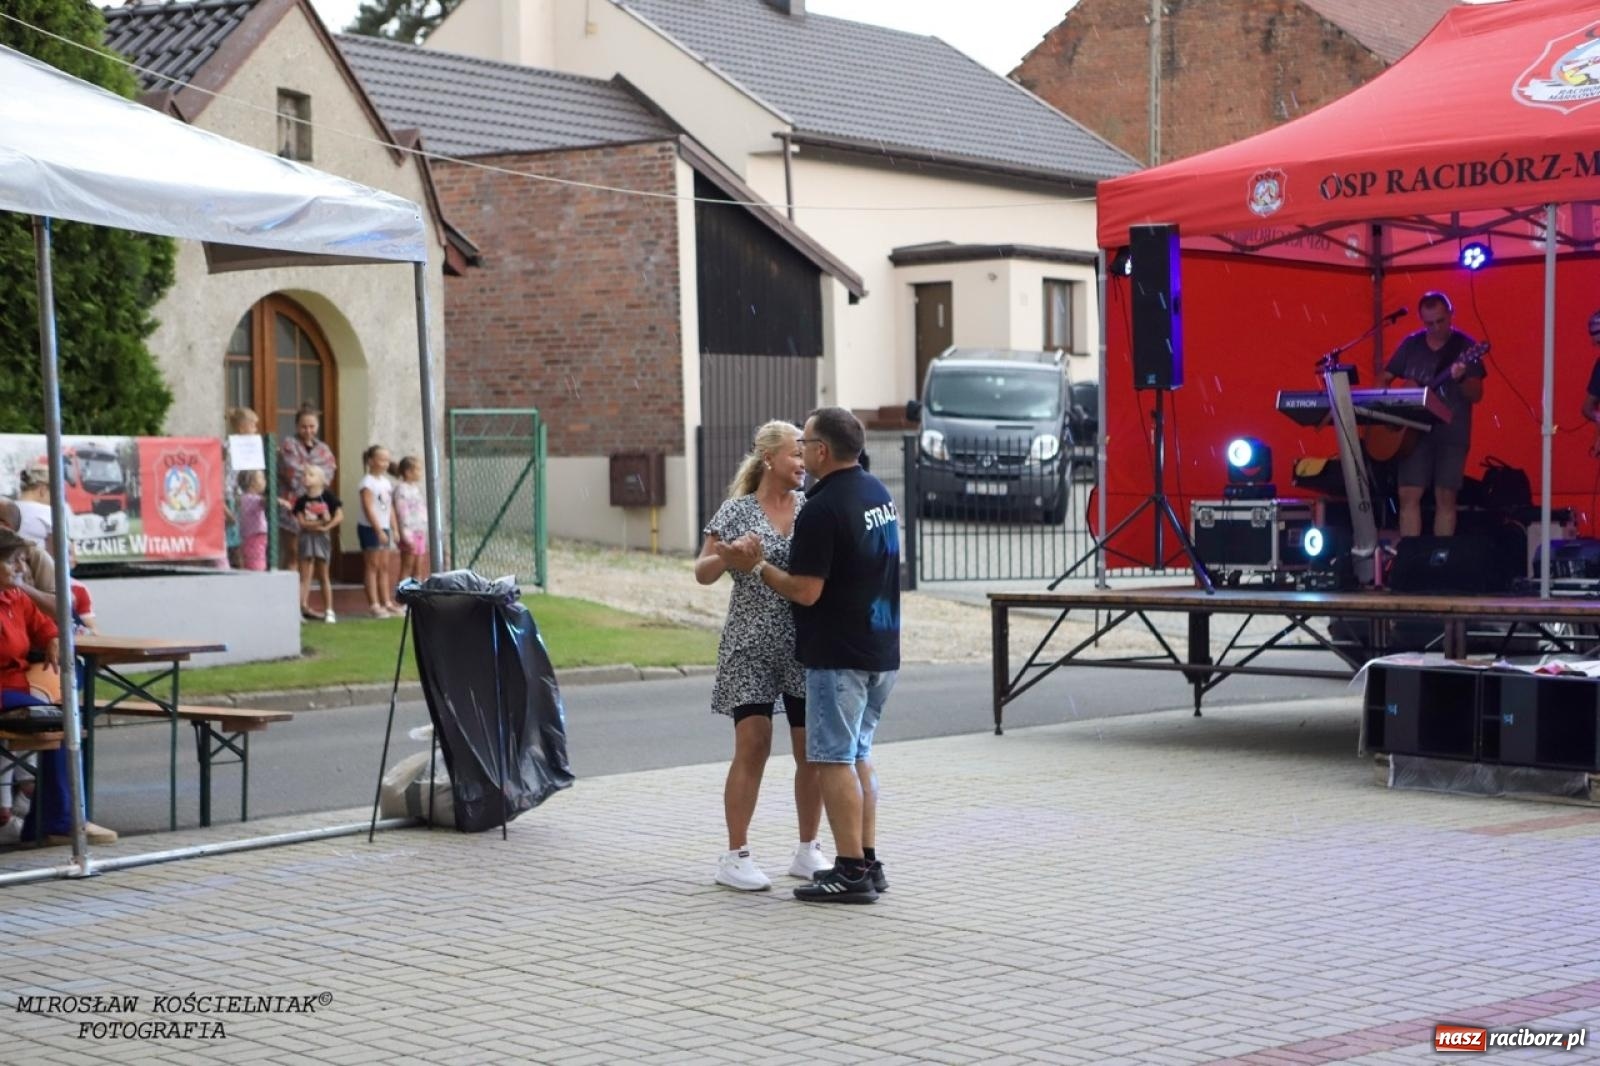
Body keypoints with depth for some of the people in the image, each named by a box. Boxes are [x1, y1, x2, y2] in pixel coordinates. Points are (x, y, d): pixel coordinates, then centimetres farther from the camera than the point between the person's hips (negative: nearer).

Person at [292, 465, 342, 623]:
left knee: (323, 576, 7)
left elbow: (339, 516, -7)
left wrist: (327, 527, -17)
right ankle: (302, 608, -2)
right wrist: (320, 523, -16)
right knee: (304, 576, -1)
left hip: (322, 538, -1)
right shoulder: (301, 500, 1)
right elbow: (302, 522, -7)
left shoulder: (327, 496, -3)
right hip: (306, 538, 1)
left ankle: (329, 611, 11)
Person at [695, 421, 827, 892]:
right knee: (753, 746, -7)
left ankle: (807, 850, 17)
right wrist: (728, 557, -19)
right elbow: (702, 573, 1)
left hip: (807, 645, 3)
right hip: (751, 645, -3)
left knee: (813, 748, 3)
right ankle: (736, 856, 1)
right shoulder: (737, 511, 0)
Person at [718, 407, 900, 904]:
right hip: (882, 648, 9)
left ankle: (851, 872, -4)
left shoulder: (822, 510, -18)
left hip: (838, 654, -9)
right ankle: (868, 861, 18)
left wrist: (756, 565, -7)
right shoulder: (879, 493, 11)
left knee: (835, 759, -3)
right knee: (857, 754, 16)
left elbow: (805, 591, -20)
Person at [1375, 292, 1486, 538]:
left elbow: (1476, 396, -7)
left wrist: (1461, 379, -27)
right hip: (1414, 431, 2)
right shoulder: (1411, 344, 7)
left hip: (1452, 433, -2)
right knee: (1409, 495, -5)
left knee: (1445, 497, -3)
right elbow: (1384, 379, 13)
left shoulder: (1465, 346, -2)